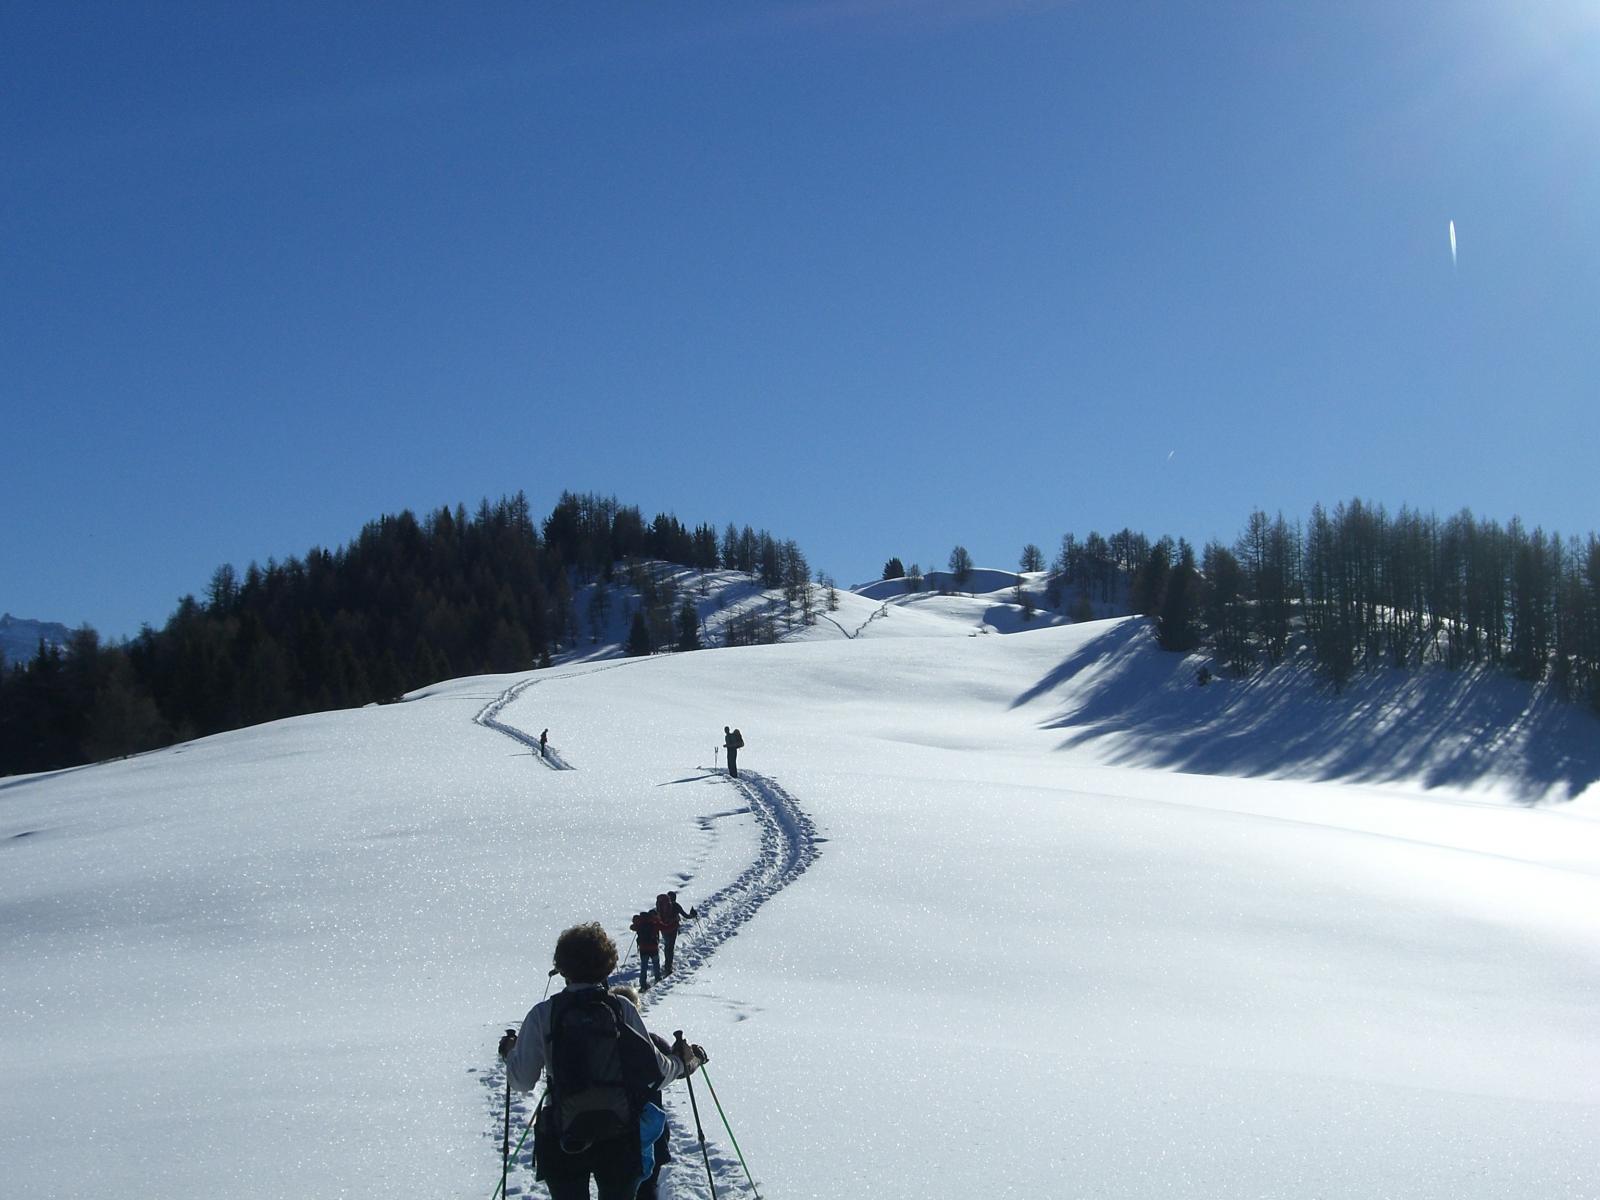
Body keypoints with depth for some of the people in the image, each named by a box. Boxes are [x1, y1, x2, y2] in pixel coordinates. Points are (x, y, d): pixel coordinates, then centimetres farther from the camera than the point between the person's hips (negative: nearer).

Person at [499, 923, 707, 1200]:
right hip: (619, 1138, 1)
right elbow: (655, 1071, -4)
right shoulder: (622, 1010, -6)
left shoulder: (543, 1014, -8)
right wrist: (685, 1061, 17)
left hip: (563, 1138, -1)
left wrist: (510, 1050, 19)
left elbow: (522, 1081, -2)